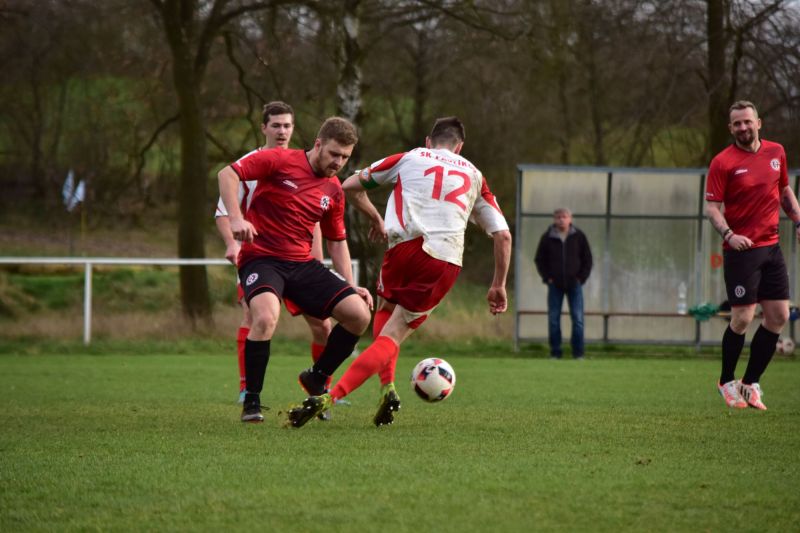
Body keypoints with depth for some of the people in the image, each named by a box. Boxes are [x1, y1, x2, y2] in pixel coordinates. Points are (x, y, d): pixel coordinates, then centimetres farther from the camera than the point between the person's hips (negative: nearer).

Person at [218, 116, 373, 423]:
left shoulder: (334, 191, 12)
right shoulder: (280, 161, -6)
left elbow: (337, 242, 21)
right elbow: (227, 174, -11)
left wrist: (351, 286, 13)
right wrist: (236, 218, -24)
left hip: (302, 264, 6)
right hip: (260, 257, -6)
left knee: (359, 314, -8)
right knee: (265, 318, -34)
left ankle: (316, 379, 14)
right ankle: (251, 402, -16)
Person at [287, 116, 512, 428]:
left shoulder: (409, 158, 19)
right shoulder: (474, 176, 25)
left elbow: (350, 187, 22)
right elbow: (503, 235, 20)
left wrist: (375, 218, 37)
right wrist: (499, 285, 27)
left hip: (407, 247, -1)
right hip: (447, 266, 1)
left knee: (385, 311, 26)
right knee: (391, 338, 4)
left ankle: (387, 388, 3)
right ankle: (332, 397, -14)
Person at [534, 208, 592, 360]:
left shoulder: (579, 237, 1)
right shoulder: (547, 238, 0)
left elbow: (587, 259, 8)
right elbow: (539, 260, 8)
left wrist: (581, 278, -1)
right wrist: (547, 277, -2)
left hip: (574, 284, 0)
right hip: (555, 285, 0)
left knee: (578, 318, -4)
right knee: (553, 319, -1)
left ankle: (578, 353, 0)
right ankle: (555, 353, 4)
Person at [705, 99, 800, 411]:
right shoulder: (722, 163, -8)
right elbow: (712, 207, -11)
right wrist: (729, 235, -26)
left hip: (771, 247, 6)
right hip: (741, 249, -6)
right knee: (742, 318, -7)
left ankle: (751, 383, 15)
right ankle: (727, 382, 13)